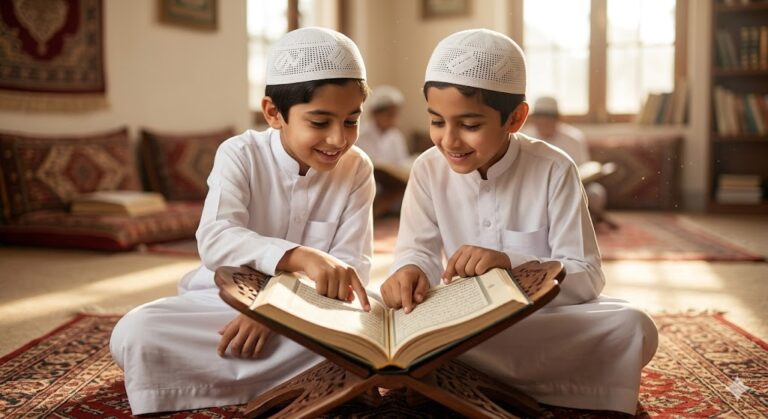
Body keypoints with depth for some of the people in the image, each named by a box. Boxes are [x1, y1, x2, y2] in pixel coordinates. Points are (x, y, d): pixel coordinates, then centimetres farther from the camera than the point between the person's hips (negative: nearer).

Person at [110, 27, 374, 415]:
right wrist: (300, 256, -48)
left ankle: (202, 382, -20)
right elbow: (215, 240, -30)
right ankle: (297, 382, -22)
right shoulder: (240, 155, -13)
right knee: (134, 334, -27)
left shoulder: (357, 170, -7)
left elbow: (353, 264, -13)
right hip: (221, 302, -1)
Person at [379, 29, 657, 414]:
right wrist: (410, 272, -35)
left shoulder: (554, 170, -13)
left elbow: (587, 277, -15)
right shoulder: (428, 170, -5)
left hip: (550, 319, 0)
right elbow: (417, 251, -9)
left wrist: (511, 263, -33)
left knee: (634, 328, -29)